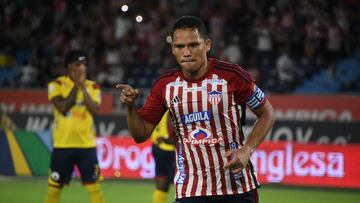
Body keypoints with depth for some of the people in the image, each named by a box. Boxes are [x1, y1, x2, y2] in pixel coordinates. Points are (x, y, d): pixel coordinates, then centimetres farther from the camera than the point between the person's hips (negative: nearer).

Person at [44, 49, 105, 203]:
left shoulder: (93, 87, 4)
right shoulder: (57, 84, -2)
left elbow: (95, 109, -12)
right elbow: (63, 108, -16)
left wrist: (83, 86, -13)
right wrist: (76, 86, -12)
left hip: (87, 144, 1)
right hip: (63, 144, -1)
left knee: (94, 186, -3)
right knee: (54, 186, 5)